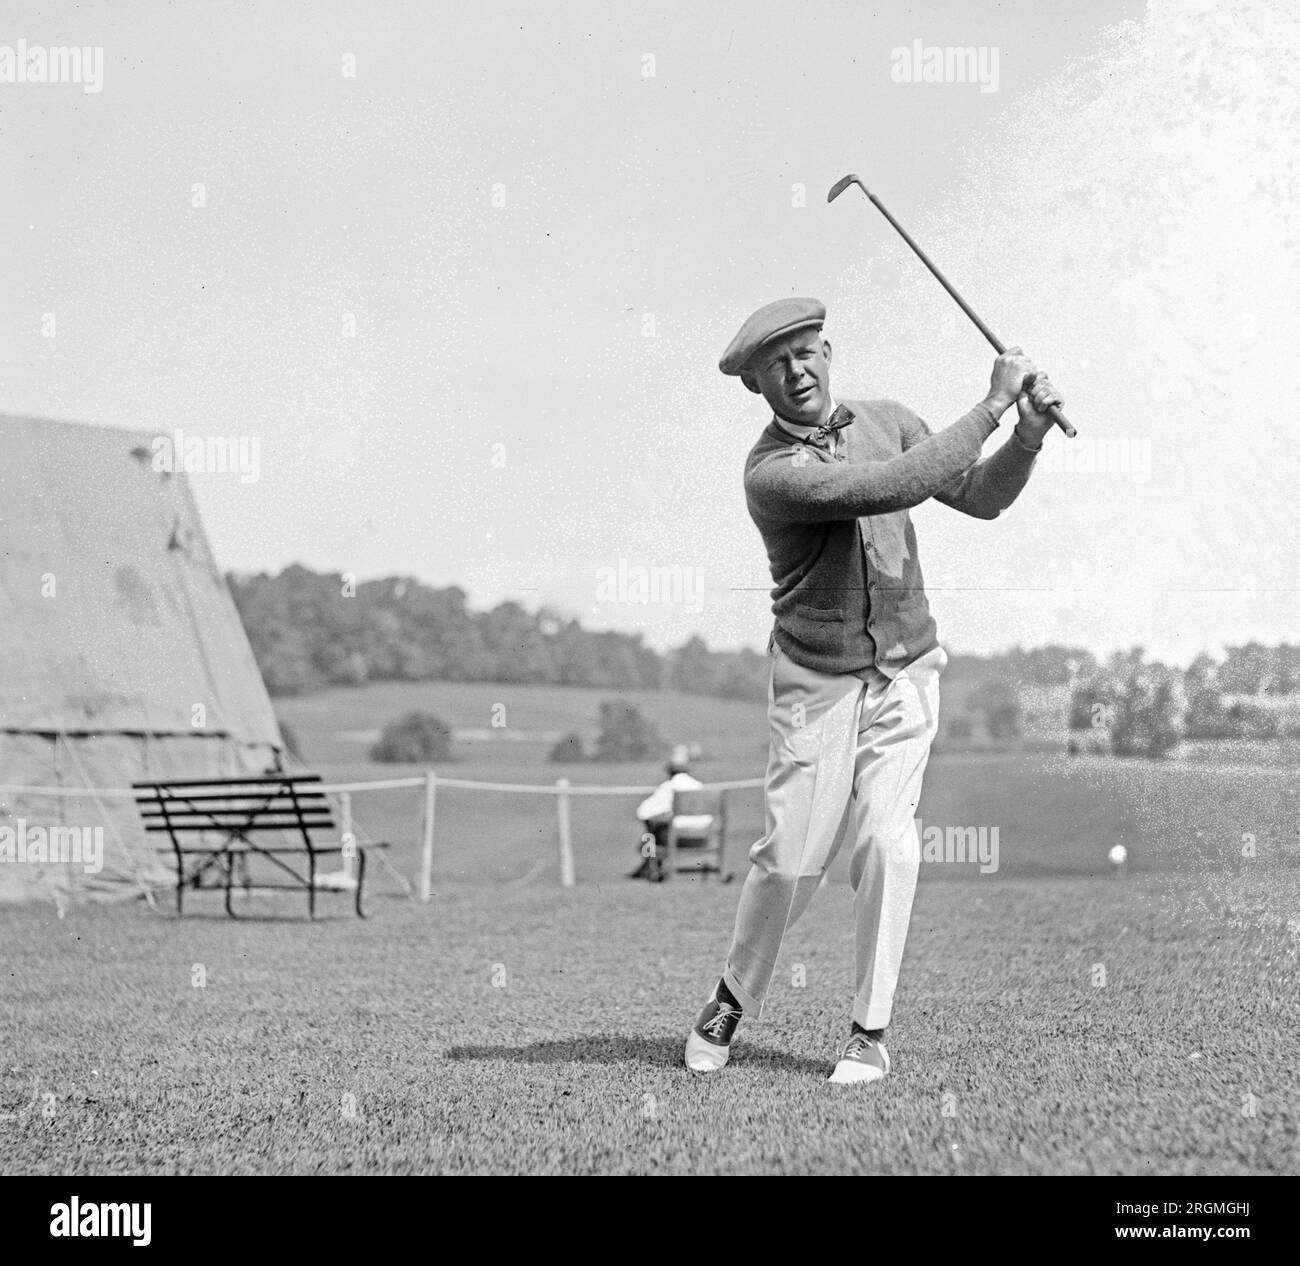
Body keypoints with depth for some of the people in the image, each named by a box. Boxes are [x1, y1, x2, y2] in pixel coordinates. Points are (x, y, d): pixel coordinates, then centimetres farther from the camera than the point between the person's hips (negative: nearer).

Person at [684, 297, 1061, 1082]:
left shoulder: (886, 420, 3)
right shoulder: (771, 473, -17)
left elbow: (983, 497, 4)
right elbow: (895, 486, -28)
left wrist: (1030, 432, -14)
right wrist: (992, 405, -24)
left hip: (906, 672, 3)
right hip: (816, 681, -3)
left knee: (887, 844, -9)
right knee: (791, 859, -4)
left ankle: (871, 1033, 1)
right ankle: (733, 1002, 21)